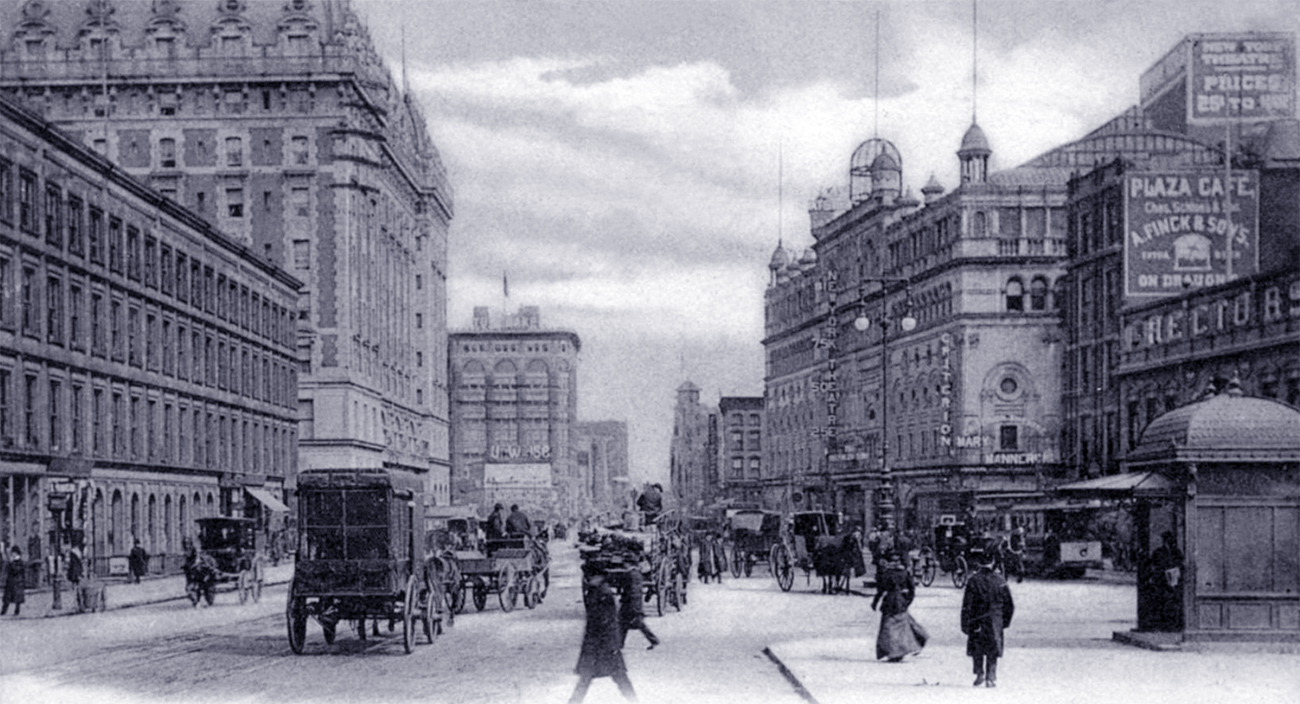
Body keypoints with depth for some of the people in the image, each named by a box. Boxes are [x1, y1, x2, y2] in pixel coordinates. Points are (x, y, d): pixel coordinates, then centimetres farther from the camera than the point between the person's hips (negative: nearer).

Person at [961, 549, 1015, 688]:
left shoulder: (973, 581, -10)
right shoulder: (1000, 582, -2)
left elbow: (967, 605, -11)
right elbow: (1009, 605, 5)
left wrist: (965, 625, -4)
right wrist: (1005, 622, 17)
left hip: (977, 622, -2)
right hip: (995, 623, 2)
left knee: (976, 650, 16)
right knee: (992, 652, 8)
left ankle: (979, 674, 13)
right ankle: (991, 678, 4)